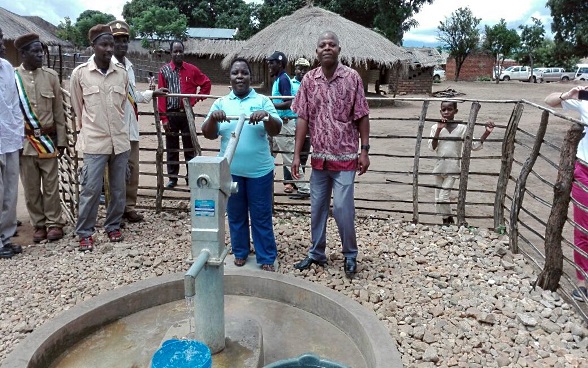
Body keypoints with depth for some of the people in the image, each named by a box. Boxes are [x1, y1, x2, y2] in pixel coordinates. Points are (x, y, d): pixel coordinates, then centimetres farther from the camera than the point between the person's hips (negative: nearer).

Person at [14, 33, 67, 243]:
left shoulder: (51, 76, 3)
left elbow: (58, 111, 5)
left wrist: (61, 140, 3)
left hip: (48, 140, 0)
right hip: (24, 142, 0)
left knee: (51, 185, 6)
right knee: (31, 188, 8)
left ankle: (54, 223, 17)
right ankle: (39, 225, 20)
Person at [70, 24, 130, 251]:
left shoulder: (122, 73, 3)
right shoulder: (79, 73, -2)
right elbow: (78, 108, 7)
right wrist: (87, 131, 12)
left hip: (120, 140, 3)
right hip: (94, 141, -3)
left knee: (118, 188, 10)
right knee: (91, 189, -2)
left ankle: (113, 226, 28)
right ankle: (84, 233, 13)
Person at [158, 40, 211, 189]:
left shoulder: (192, 69, 2)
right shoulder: (164, 70, -1)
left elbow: (206, 83, 15)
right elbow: (161, 95, -3)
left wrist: (198, 98, 2)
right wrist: (163, 118, -8)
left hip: (187, 113, 1)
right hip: (171, 114, 0)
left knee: (189, 146, 7)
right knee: (172, 147, 7)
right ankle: (172, 178, 16)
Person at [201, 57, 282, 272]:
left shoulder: (262, 101, 1)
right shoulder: (221, 103, 6)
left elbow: (275, 131, -8)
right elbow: (208, 134, -1)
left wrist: (266, 116, -29)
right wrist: (212, 118, -22)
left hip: (259, 170, -2)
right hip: (230, 170, 2)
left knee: (261, 216, 7)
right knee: (236, 215, 14)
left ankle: (266, 258, 19)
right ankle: (240, 253, 32)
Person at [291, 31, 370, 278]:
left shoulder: (352, 77, -6)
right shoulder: (309, 79, 1)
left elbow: (361, 117, -3)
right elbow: (302, 118, 1)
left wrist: (364, 150, -6)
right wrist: (297, 154, -2)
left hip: (345, 157, -3)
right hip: (319, 157, 4)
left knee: (343, 209, -2)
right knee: (317, 208, 13)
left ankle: (350, 255, 19)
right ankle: (316, 253, 29)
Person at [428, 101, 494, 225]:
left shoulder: (462, 128, -3)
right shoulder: (436, 127, -1)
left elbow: (475, 146, -2)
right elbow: (432, 147, -12)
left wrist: (487, 132, -13)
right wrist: (439, 129, -20)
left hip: (453, 168, -3)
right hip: (439, 166, 3)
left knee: (443, 197, -8)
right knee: (438, 199, 9)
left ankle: (448, 220, 15)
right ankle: (446, 220, 29)